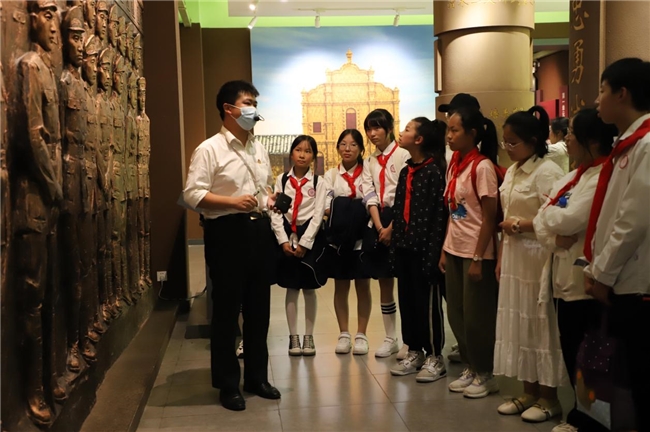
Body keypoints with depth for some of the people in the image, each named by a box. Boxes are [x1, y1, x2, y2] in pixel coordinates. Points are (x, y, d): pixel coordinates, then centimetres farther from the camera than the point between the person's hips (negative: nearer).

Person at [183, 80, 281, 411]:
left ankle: (257, 376, 28)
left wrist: (270, 198, 3)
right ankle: (228, 384, 16)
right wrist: (233, 201, -24)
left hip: (259, 229, 7)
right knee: (227, 310, 3)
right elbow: (192, 194, -15)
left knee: (259, 308, 13)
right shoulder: (209, 149, -8)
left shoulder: (259, 148, 15)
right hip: (227, 232, -7)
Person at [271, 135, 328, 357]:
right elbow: (276, 213, -1)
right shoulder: (281, 180, 4)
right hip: (287, 237, 1)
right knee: (291, 288, 5)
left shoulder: (318, 182, 0)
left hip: (310, 237, -1)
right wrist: (284, 241, -10)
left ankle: (309, 336, 16)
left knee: (309, 289, 5)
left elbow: (318, 214, -6)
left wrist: (304, 243, -12)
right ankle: (293, 336, 14)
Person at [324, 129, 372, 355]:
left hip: (362, 238, -1)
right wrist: (340, 212, -18)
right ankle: (344, 334, 16)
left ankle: (361, 335, 14)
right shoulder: (331, 175, 7)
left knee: (363, 286, 6)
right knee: (341, 286, 7)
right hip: (338, 238, 2)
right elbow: (325, 207, -1)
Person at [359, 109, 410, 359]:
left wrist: (392, 228, -14)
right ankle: (390, 339, 19)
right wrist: (379, 227, -9)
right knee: (384, 283, 10)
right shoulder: (369, 162, 14)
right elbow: (369, 196, 4)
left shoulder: (402, 155, -5)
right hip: (377, 223, 6)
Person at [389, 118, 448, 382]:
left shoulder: (434, 171, -12)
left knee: (428, 301, 2)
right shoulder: (406, 171, 12)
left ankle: (435, 357, 14)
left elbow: (439, 214, -15)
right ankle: (415, 352, 26)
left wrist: (433, 251, -18)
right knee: (407, 299, 13)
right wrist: (396, 241, 9)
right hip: (404, 245, 8)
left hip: (424, 245, -8)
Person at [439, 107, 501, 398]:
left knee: (477, 315, 3)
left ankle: (485, 374, 19)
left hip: (476, 252, -7)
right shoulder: (454, 165, 8)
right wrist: (444, 250, 7)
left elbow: (489, 217, -14)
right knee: (456, 314, 13)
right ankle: (471, 368, 28)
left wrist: (478, 258, -15)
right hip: (454, 250, 7)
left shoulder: (482, 167, -14)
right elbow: (452, 212, 10)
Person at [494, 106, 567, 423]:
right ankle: (529, 392, 24)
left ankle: (549, 397, 16)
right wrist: (501, 257, 12)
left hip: (537, 256, -8)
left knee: (540, 323, 1)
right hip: (514, 256, 8)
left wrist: (519, 225, -13)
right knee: (518, 322, 12)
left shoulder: (547, 172, -14)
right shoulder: (512, 172, 12)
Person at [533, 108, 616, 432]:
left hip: (588, 282, -9)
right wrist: (555, 238, -13)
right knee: (571, 354, 16)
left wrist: (549, 211, -3)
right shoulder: (571, 178, 14)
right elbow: (541, 223, 8)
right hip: (564, 277, 9)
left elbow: (569, 220, -23)